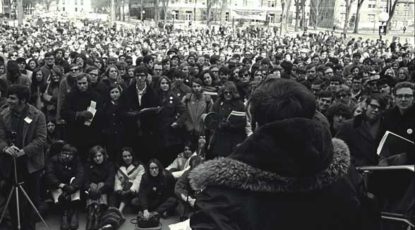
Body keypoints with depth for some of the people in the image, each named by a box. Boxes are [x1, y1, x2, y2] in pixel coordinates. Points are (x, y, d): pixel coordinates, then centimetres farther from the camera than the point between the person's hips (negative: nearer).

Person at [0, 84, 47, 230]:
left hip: (31, 164, -2)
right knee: (12, 200, 6)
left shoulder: (37, 116, -8)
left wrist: (24, 151, -22)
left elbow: (41, 138, -11)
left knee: (32, 199, 8)